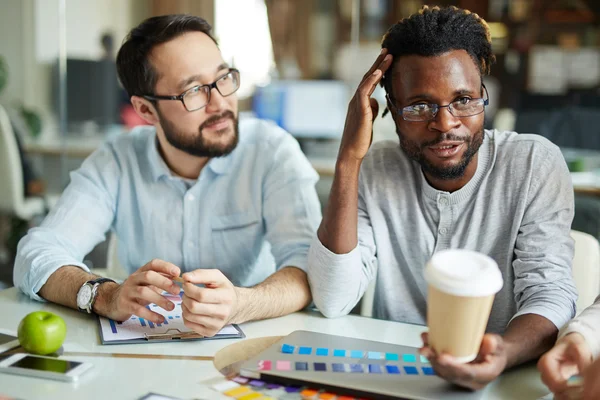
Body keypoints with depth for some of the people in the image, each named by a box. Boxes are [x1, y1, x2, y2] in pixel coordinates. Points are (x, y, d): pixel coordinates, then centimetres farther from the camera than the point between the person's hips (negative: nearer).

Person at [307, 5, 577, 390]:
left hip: (502, 377, 0)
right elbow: (333, 302, -12)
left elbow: (549, 292, -13)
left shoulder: (535, 164, -7)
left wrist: (504, 352, -36)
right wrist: (349, 160, -18)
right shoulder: (373, 169, -2)